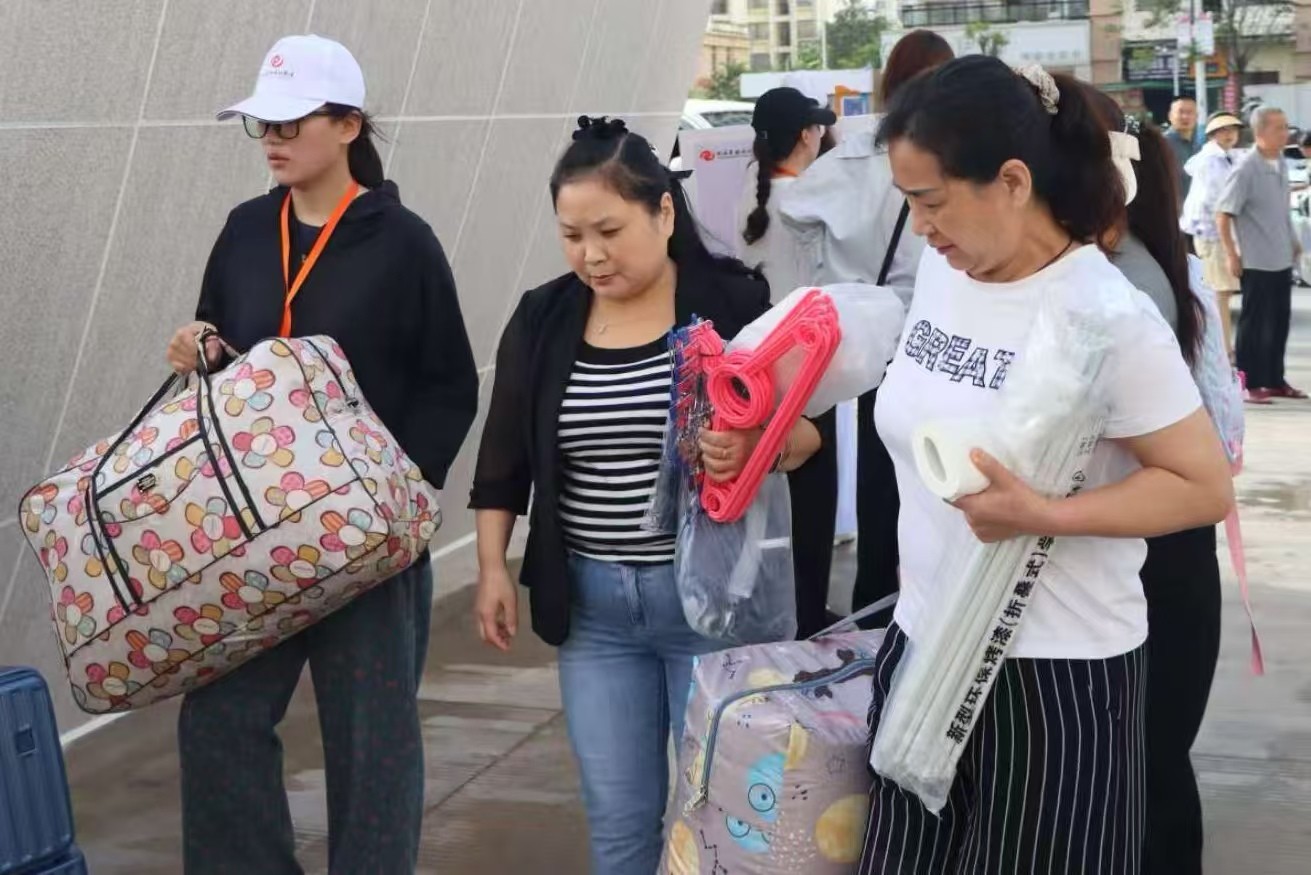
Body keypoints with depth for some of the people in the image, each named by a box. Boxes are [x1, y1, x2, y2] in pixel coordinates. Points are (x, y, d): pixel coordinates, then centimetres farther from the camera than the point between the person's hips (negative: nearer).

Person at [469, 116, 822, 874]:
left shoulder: (734, 303, -8)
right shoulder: (543, 318, 4)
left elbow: (808, 430, -8)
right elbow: (505, 457, 11)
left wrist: (753, 446, -28)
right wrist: (493, 567, 7)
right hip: (592, 605, 3)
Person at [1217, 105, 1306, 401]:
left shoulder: (1281, 163, 6)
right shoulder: (1246, 169, -16)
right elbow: (1222, 214, -15)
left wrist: (1293, 242, 17)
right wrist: (1231, 255, -15)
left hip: (1282, 259, 7)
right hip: (1256, 262, -7)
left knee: (1279, 322, 11)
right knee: (1254, 323, 1)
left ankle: (1275, 380, 21)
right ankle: (1249, 383, 10)